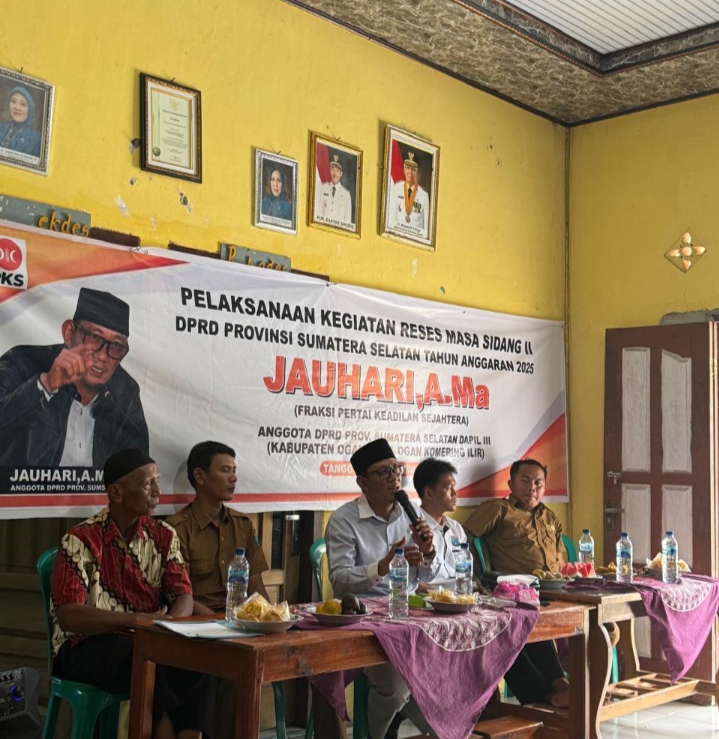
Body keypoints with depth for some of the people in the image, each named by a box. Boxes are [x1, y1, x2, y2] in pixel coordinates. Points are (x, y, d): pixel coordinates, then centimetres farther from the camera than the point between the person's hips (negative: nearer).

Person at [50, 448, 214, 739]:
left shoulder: (163, 536, 7)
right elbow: (67, 616, -18)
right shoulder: (81, 540, -9)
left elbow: (184, 598, 3)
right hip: (87, 647, -4)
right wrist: (136, 620, -28)